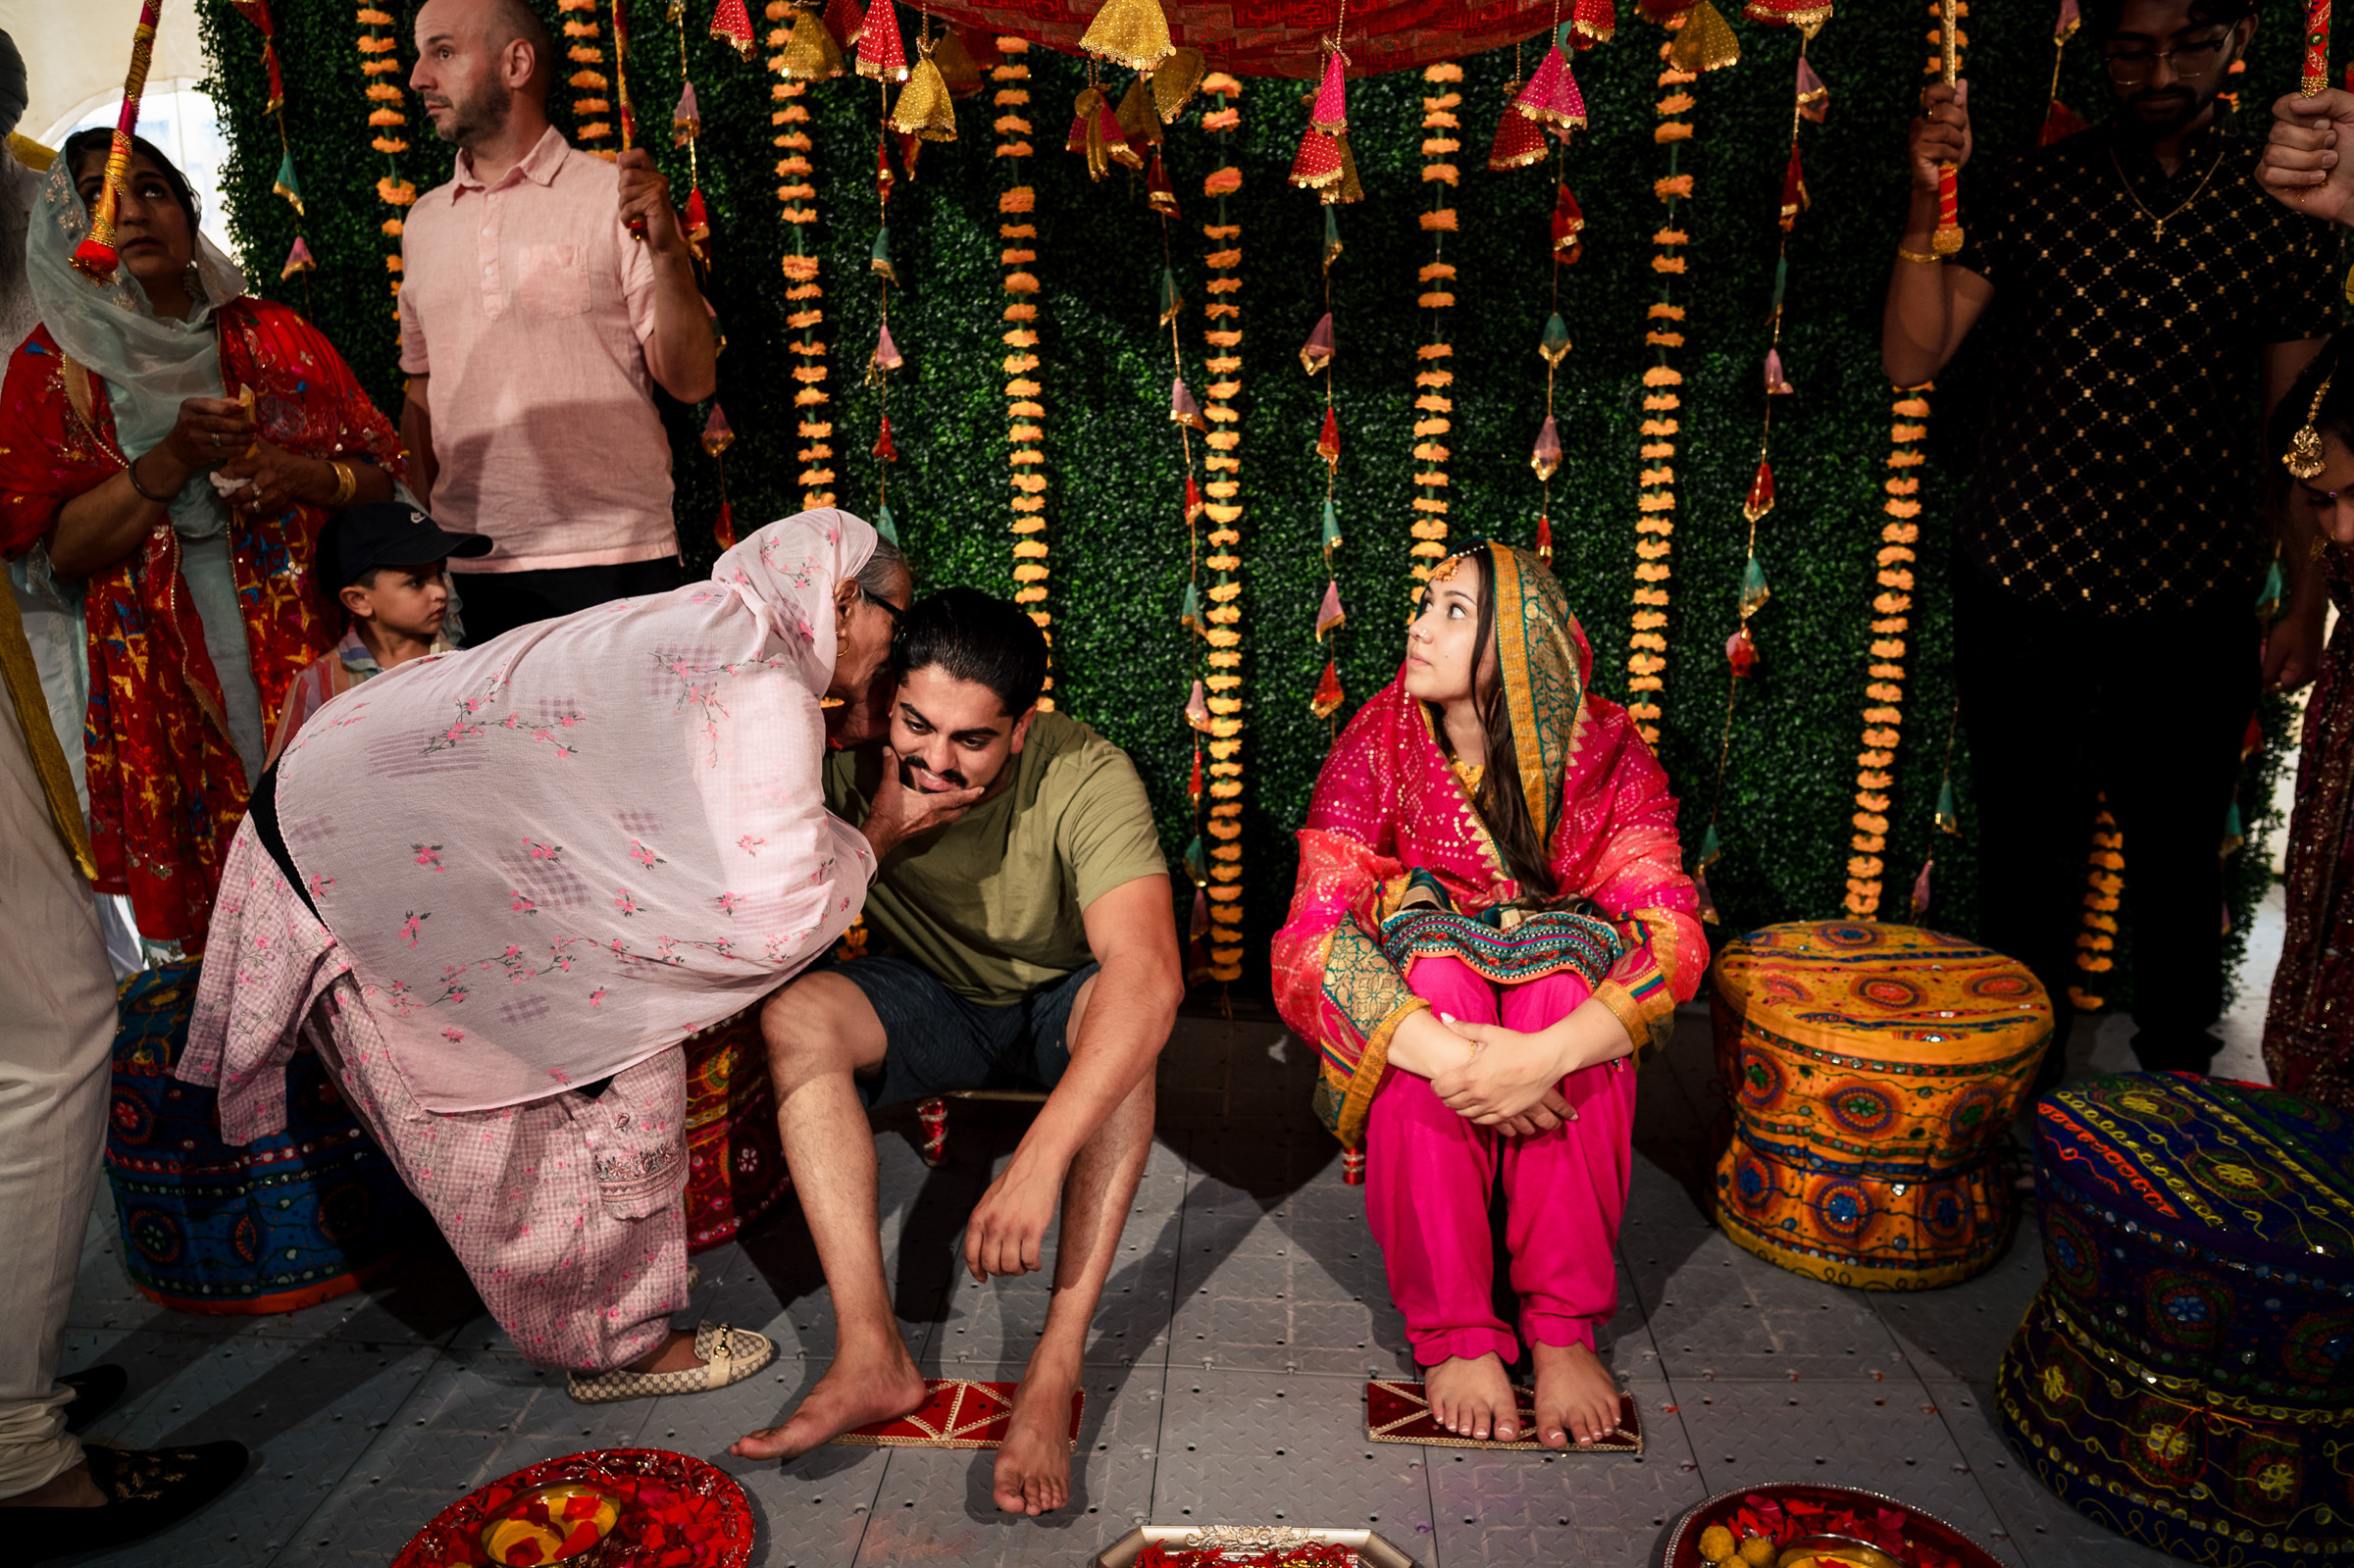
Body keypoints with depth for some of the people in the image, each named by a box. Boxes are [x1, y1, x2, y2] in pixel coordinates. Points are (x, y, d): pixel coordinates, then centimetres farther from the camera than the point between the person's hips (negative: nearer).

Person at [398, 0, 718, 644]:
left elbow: (692, 383, -7)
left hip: (613, 557, -4)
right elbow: (421, 396, 19)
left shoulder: (613, 198, 0)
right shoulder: (423, 222, 15)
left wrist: (668, 251, -20)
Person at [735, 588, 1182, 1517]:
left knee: (1122, 1007, -36)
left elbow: (1150, 973, -45)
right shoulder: (855, 767, -19)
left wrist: (1038, 1161, -54)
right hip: (931, 1004, 3)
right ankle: (870, 1355, -28)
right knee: (790, 1013, -26)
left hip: (1061, 1007, -2)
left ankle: (1055, 1366, -33)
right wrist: (875, 837, -34)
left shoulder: (1083, 777, -30)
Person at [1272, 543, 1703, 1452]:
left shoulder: (1605, 755, -11)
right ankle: (1454, 1333, -26)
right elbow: (1311, 942, -23)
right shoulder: (1379, 747, -12)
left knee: (1564, 968, -32)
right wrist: (1445, 1055, -40)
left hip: (1565, 993, 0)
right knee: (1433, 968, -33)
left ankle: (1563, 1327, -25)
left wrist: (1544, 1057, -40)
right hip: (1413, 999, 0)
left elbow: (1672, 935, -21)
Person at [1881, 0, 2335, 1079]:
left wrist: (2306, 604, 6)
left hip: (2194, 601, 1)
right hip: (2021, 580, 0)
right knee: (2026, 848, 9)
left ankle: (2179, 1101, 34)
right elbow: (1911, 361, -6)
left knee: (2177, 858, 11)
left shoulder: (2283, 209, 4)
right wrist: (1928, 207, -19)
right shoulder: (2027, 194, 1)